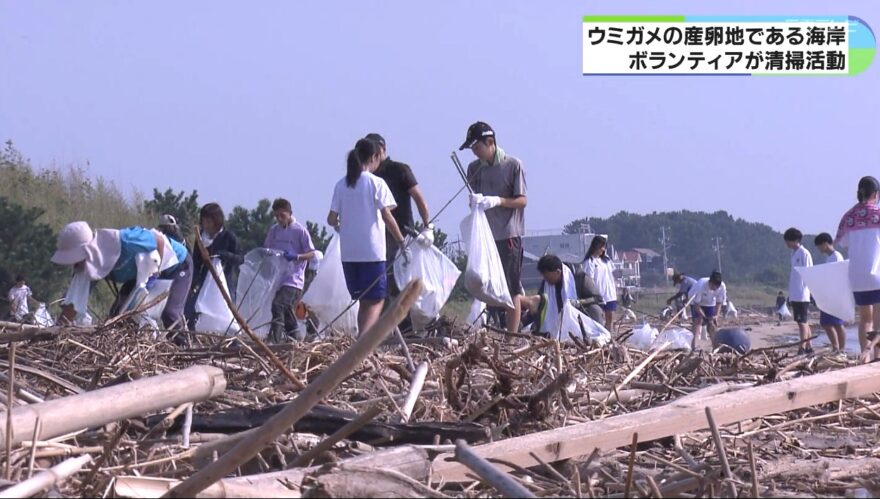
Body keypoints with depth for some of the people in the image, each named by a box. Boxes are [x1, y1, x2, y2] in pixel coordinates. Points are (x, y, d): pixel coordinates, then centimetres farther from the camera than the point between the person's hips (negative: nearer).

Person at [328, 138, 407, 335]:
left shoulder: (341, 184, 6)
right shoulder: (376, 183, -6)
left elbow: (331, 219, 4)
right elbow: (387, 217, -12)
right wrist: (402, 243, -6)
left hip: (348, 252, 5)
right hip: (372, 251, -5)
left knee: (364, 301, 16)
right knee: (376, 300, -1)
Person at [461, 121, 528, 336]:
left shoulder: (513, 165, -5)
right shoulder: (474, 168, 10)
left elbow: (522, 200, -7)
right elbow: (474, 199, 13)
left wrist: (498, 201, -23)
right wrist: (474, 201, -11)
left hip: (508, 235, -5)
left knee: (512, 290, -2)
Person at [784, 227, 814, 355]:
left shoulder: (804, 253, -9)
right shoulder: (794, 253, 16)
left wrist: (805, 288, -17)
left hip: (802, 294, -9)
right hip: (795, 295, 9)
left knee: (802, 321, -11)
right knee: (803, 321, 11)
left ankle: (802, 349, -14)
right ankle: (809, 347, 16)